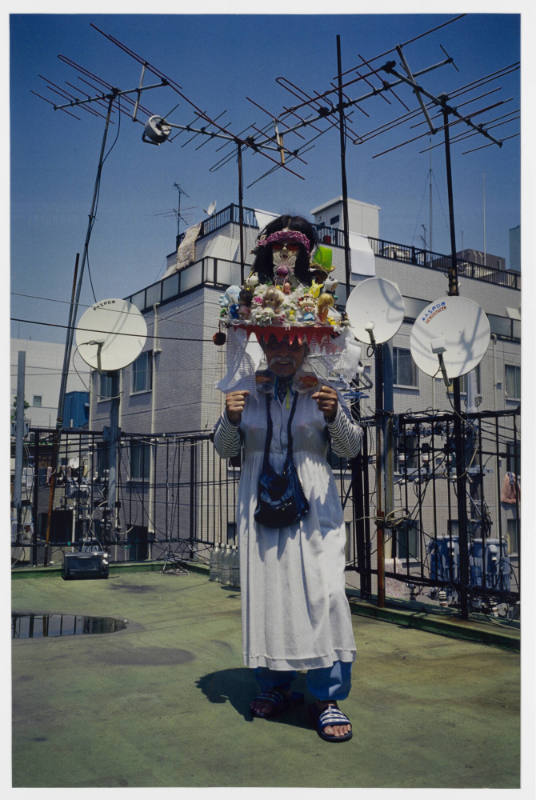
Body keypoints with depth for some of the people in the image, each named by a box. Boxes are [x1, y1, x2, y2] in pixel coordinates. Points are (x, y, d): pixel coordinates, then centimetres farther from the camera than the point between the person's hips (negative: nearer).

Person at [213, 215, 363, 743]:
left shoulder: (322, 389, 4)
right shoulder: (247, 389, 7)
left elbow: (351, 449, 5)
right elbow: (225, 450, 10)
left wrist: (335, 416, -15)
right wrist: (230, 420, -11)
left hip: (312, 503, -2)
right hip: (260, 502, 2)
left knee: (323, 591, -7)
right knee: (264, 591, 5)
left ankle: (327, 697, 8)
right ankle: (275, 687, 23)